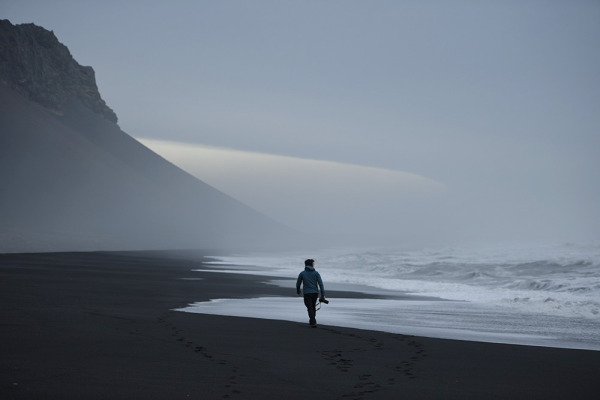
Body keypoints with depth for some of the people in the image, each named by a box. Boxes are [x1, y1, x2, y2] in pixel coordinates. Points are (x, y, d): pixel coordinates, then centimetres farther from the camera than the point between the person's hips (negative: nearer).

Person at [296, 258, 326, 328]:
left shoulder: (302, 273, -1)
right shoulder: (316, 273, 0)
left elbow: (298, 284, 7)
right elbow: (320, 284, -7)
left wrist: (298, 291, 27)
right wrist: (323, 295, -6)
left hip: (307, 293, -2)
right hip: (315, 293, 2)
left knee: (310, 308, -1)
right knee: (313, 307, 22)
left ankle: (313, 323, -14)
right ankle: (312, 320, 35)